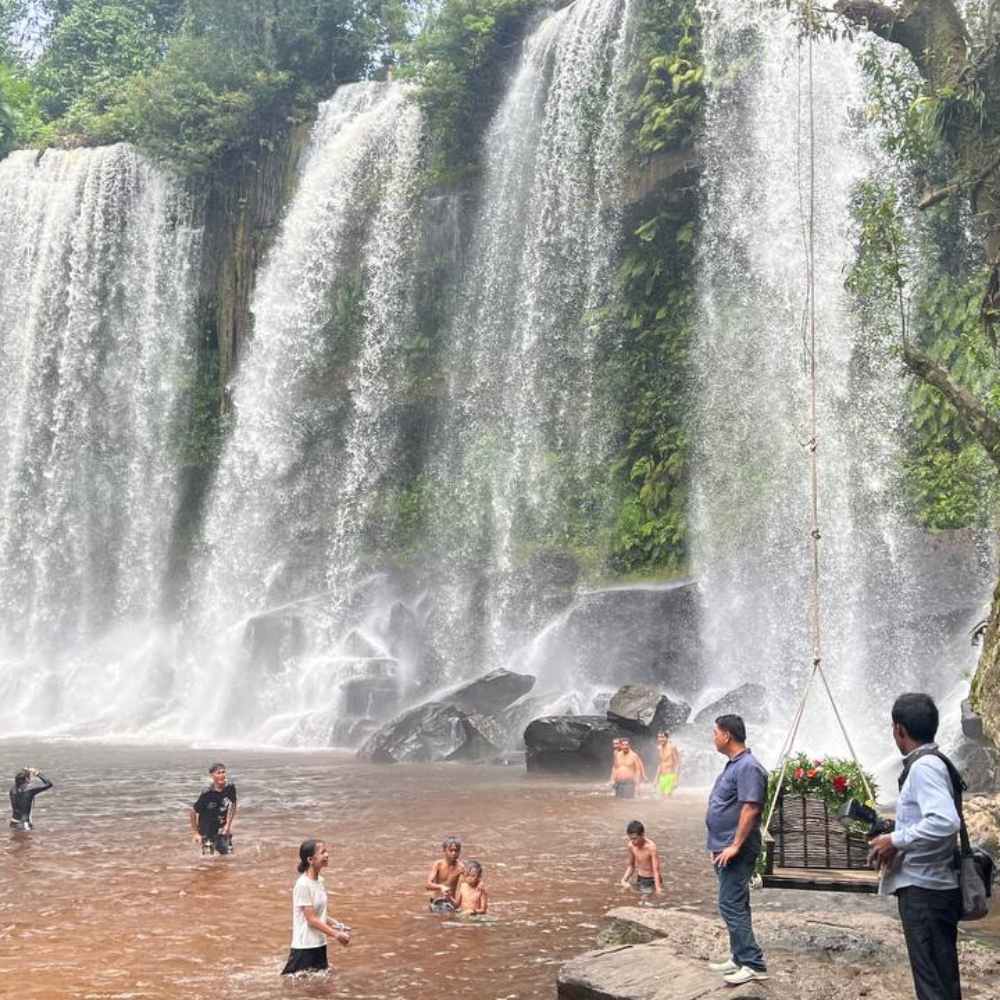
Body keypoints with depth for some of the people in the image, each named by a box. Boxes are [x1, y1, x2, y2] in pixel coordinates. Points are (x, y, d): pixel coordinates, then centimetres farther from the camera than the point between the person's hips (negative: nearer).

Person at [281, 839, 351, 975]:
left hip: (319, 944, 8)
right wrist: (337, 935, -15)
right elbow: (311, 919, -18)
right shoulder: (303, 885, -18)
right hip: (304, 947, -8)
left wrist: (339, 926, 4)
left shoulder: (320, 881, 7)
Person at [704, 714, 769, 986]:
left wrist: (735, 845, -25)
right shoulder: (733, 764, 15)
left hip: (736, 851, -10)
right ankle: (740, 957, 22)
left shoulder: (748, 767, -18)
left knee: (731, 905, -11)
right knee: (734, 905, 15)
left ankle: (753, 964, -8)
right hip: (725, 848, 10)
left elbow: (750, 809, -24)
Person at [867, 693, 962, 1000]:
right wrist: (897, 834, 13)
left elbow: (945, 822, -30)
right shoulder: (934, 763, 14)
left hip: (924, 889, -10)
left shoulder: (924, 766, -17)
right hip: (933, 886, 10)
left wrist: (896, 841, -21)